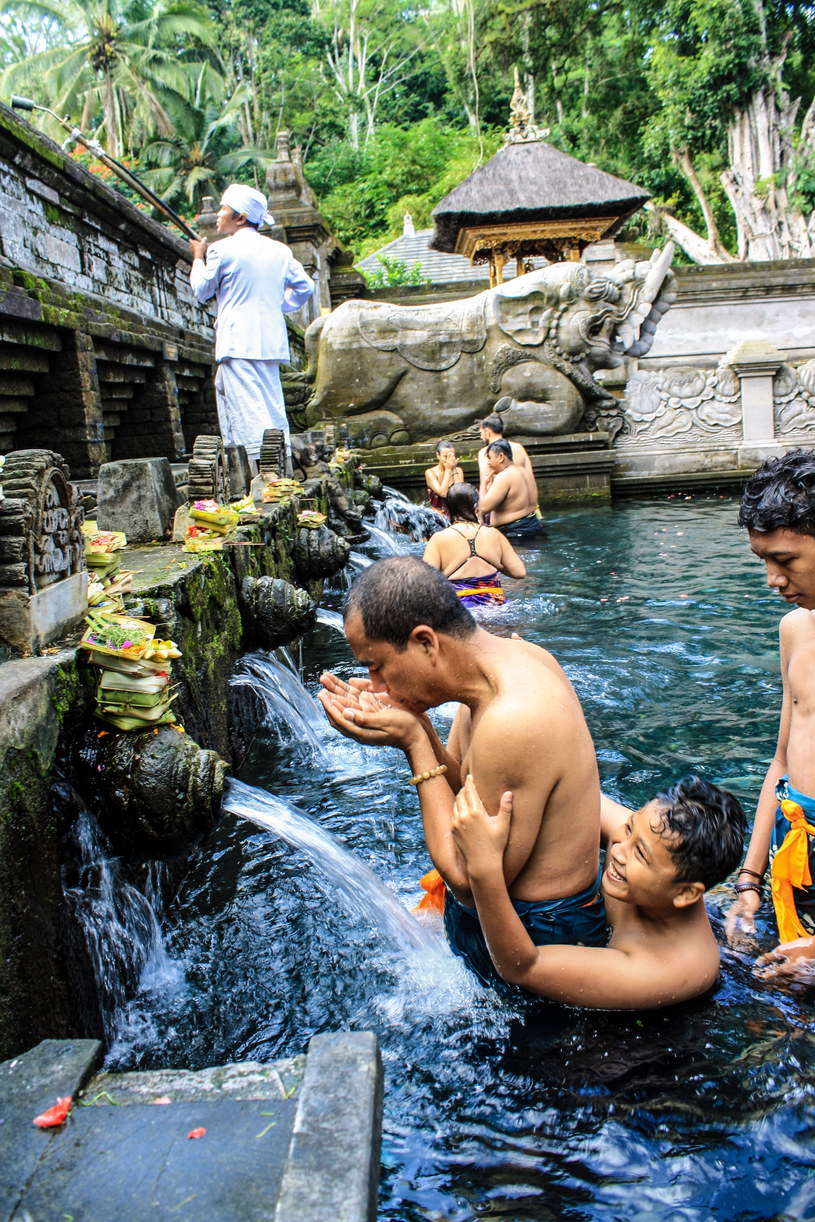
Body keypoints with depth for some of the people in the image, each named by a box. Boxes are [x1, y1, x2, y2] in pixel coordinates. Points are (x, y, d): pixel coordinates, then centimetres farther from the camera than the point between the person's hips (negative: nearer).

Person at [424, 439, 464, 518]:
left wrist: (454, 469, -6)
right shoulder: (430, 473, -3)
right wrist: (448, 469, -13)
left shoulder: (458, 471, 9)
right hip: (438, 514, -3)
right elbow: (442, 493, -17)